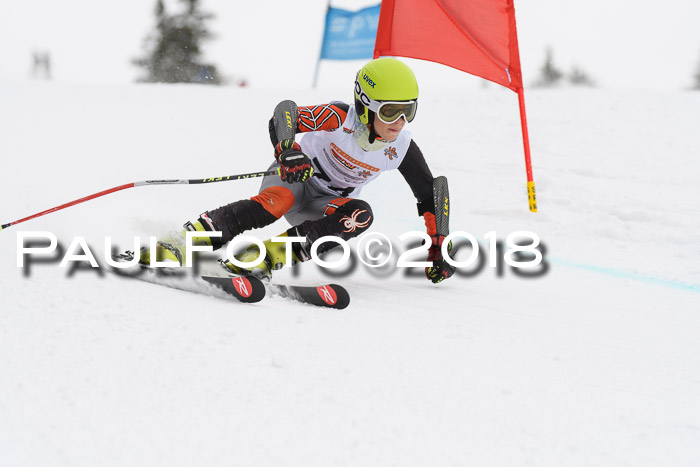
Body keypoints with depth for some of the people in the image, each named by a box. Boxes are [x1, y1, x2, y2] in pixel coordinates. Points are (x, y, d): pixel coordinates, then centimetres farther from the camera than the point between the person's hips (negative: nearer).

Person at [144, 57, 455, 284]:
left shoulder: (402, 150, -14)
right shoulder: (340, 118, -26)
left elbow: (431, 194, 0)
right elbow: (285, 113, -38)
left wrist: (438, 248, -3)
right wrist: (287, 151, -59)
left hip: (325, 206, 4)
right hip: (295, 176, -4)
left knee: (360, 215, -31)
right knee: (276, 201, -39)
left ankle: (270, 255, -37)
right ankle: (180, 246, -47)